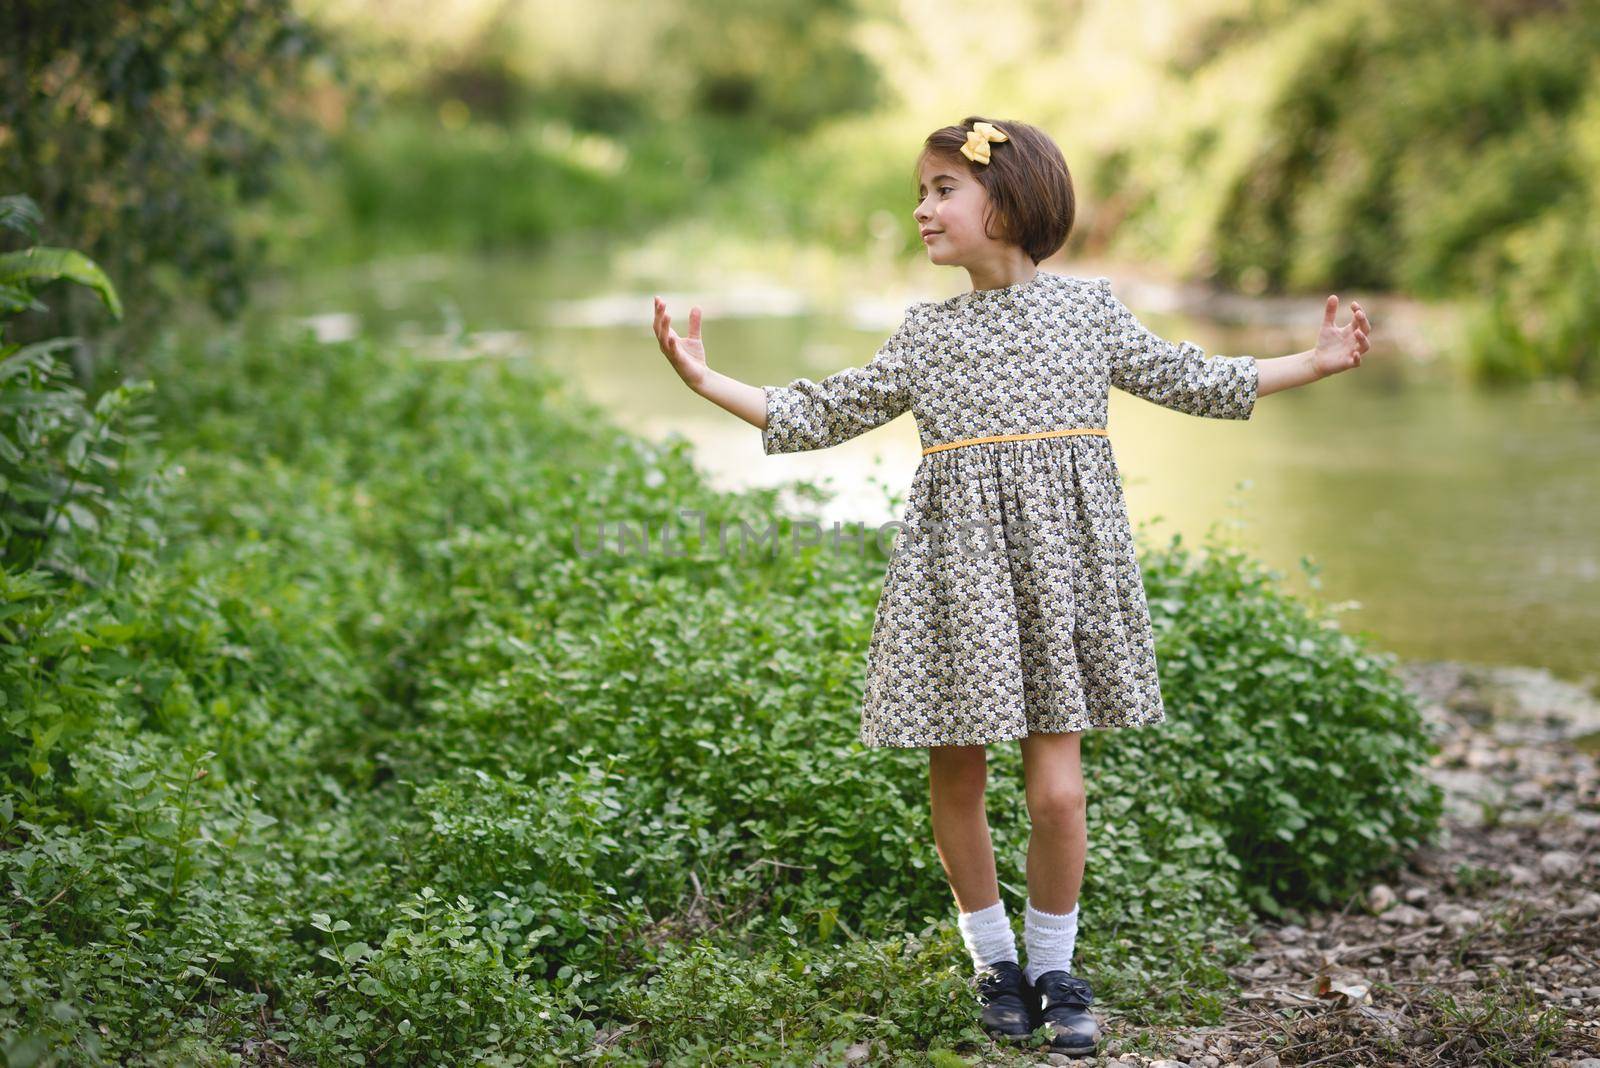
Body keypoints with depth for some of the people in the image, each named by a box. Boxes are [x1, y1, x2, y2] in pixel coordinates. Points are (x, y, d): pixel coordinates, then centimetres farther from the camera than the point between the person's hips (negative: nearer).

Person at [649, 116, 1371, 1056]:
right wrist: (711, 384, 6)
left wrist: (1314, 364, 13)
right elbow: (824, 416, 11)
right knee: (956, 778, 5)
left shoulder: (1089, 308, 6)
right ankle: (995, 961, 25)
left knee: (1058, 790, -5)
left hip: (1059, 562, -1)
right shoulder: (926, 334, 8)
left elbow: (1190, 380, 14)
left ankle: (1054, 970, 15)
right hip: (960, 571, 2)